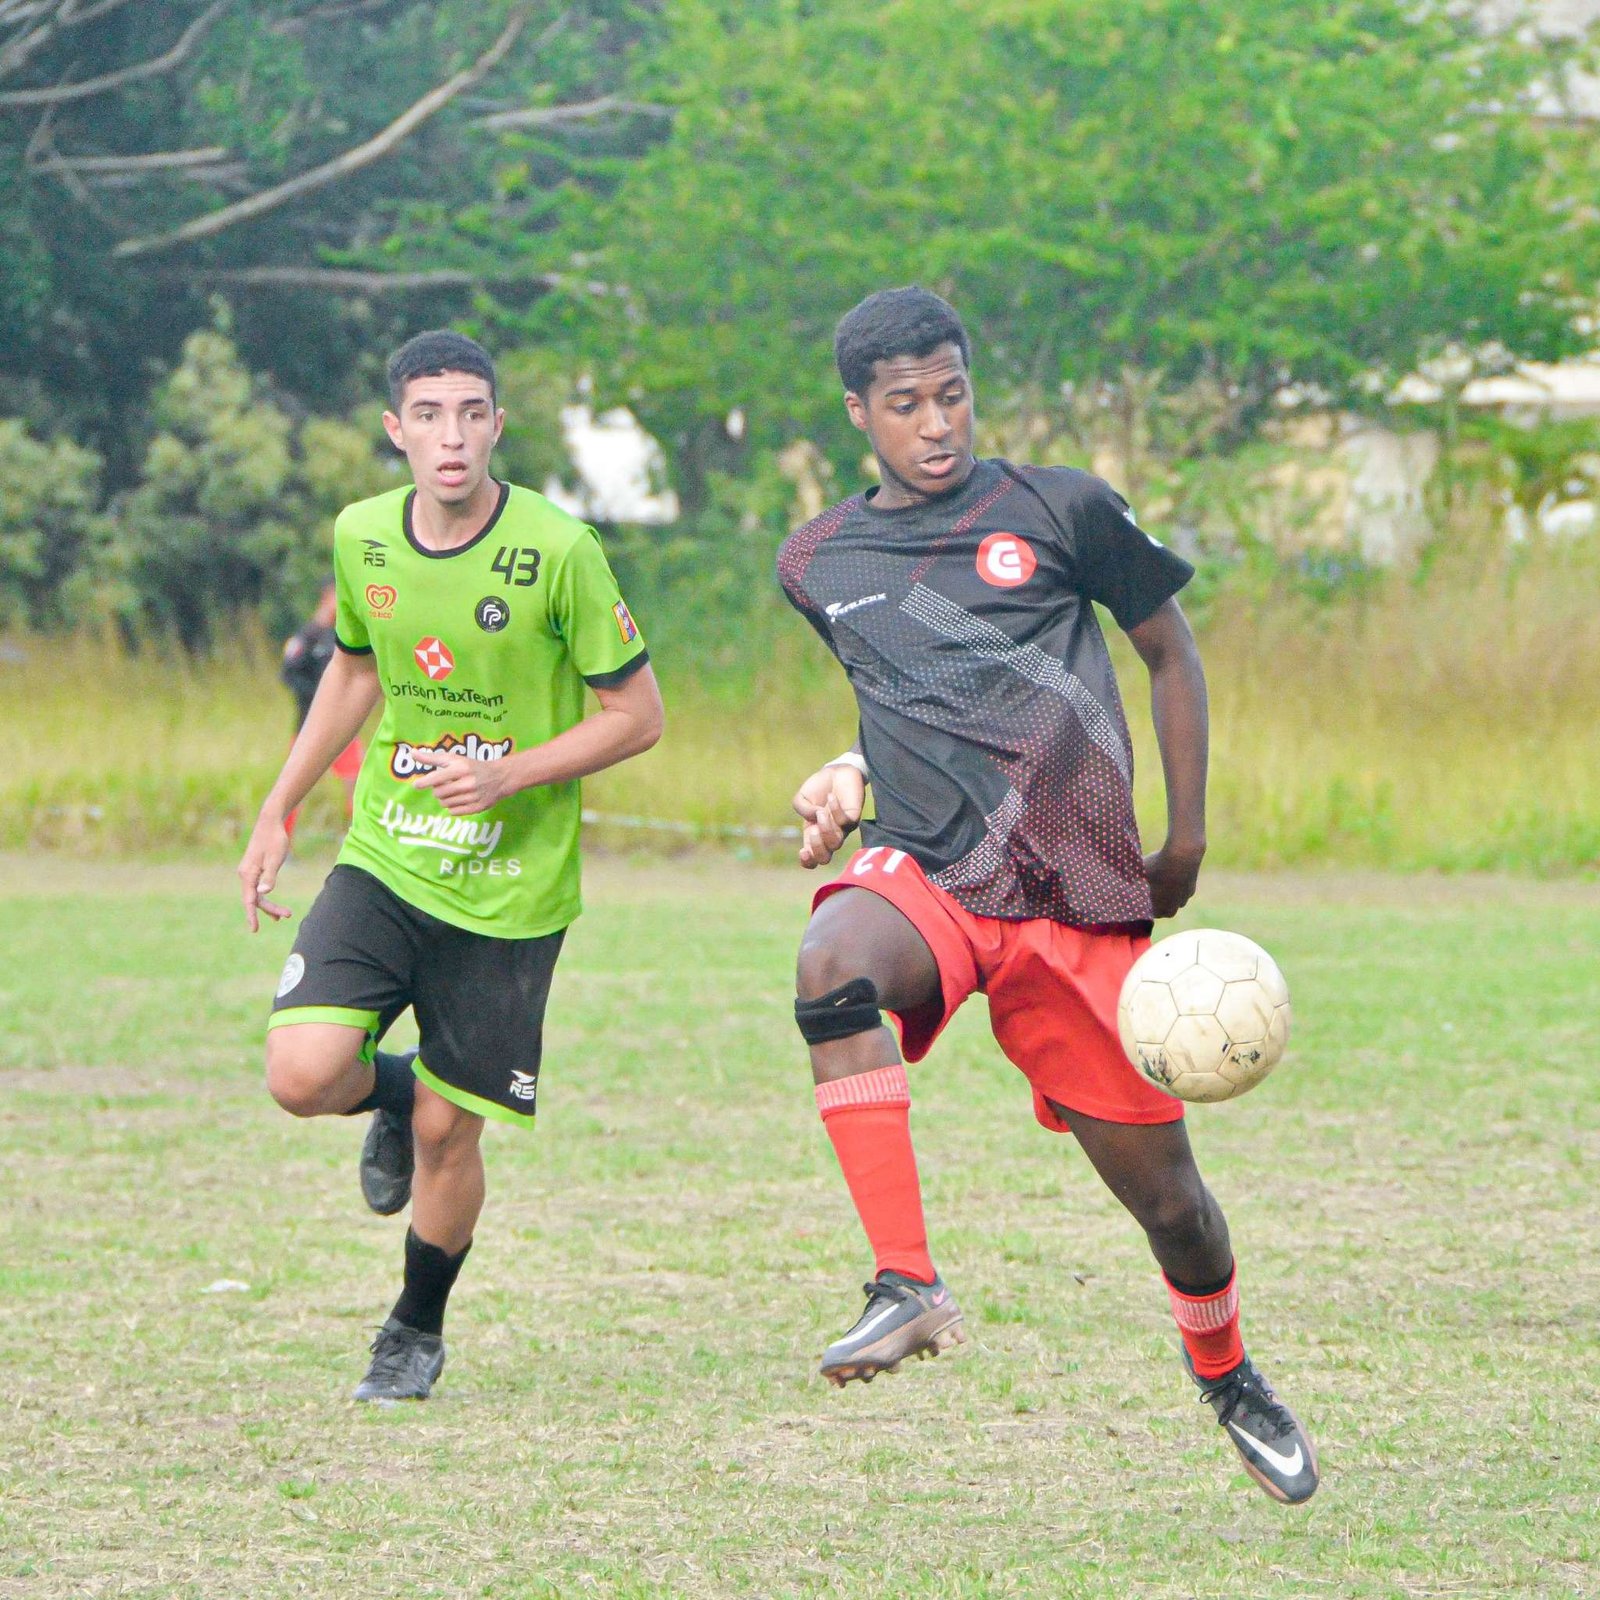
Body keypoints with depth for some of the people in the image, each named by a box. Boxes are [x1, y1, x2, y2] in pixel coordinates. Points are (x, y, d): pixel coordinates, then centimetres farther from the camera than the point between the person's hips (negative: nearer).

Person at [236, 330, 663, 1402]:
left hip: (509, 890, -3)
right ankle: (391, 1095, 21)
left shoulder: (559, 552, -15)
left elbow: (638, 715, -7)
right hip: (382, 861, 3)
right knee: (303, 1075, -17)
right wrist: (278, 813, 17)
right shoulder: (362, 538, -1)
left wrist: (511, 774, -20)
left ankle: (419, 1330, 28)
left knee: (447, 1134, 1)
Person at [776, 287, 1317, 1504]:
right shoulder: (818, 565, 13)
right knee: (833, 959, -37)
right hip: (926, 873, 1)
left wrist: (1187, 838, 11)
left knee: (1161, 1188, 2)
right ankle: (909, 1289, -38)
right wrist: (850, 780, 13)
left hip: (1082, 899, -1)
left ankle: (1228, 1377, 35)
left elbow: (1170, 651, 14)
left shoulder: (1060, 511, 3)